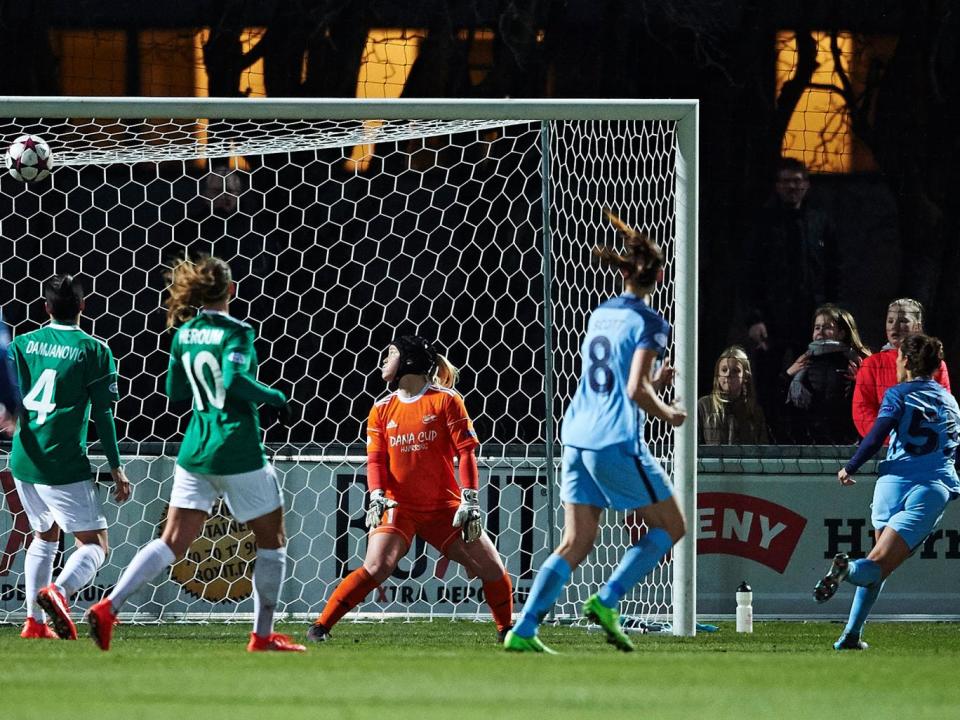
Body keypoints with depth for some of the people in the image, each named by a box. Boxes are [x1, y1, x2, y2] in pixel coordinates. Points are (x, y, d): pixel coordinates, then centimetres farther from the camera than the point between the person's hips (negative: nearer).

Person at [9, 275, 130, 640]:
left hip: (23, 461, 5)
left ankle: (34, 620, 17)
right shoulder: (94, 350, -5)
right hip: (64, 466, -5)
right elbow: (103, 414, -6)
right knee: (94, 544, -2)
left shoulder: (22, 344, 7)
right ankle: (58, 590, -31)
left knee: (44, 536, 25)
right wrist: (116, 467, 0)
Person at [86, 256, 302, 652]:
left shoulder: (184, 334, 8)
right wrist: (275, 397, -12)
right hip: (238, 452, -6)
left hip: (195, 451, 6)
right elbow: (235, 381, -27)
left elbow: (175, 390, 18)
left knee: (173, 541, 3)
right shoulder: (236, 332, -11)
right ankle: (263, 635, 14)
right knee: (272, 541, 12)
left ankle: (109, 606, -14)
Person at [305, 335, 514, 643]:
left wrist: (470, 500, -11)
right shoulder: (382, 409, 7)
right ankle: (320, 626, -17)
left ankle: (506, 629, 20)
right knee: (377, 567, -23)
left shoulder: (445, 400, -1)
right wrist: (376, 497, -15)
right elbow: (375, 459, 3)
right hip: (398, 506, 0)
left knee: (492, 568, -4)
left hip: (443, 507, 0)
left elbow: (465, 452, -4)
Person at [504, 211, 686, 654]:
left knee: (576, 542, 8)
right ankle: (606, 601, -4)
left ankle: (522, 630, -3)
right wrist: (667, 415, 0)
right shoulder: (649, 323, -8)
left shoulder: (600, 315, 14)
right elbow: (636, 389, -16)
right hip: (617, 442, -7)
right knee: (670, 526, 9)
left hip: (577, 437, 7)